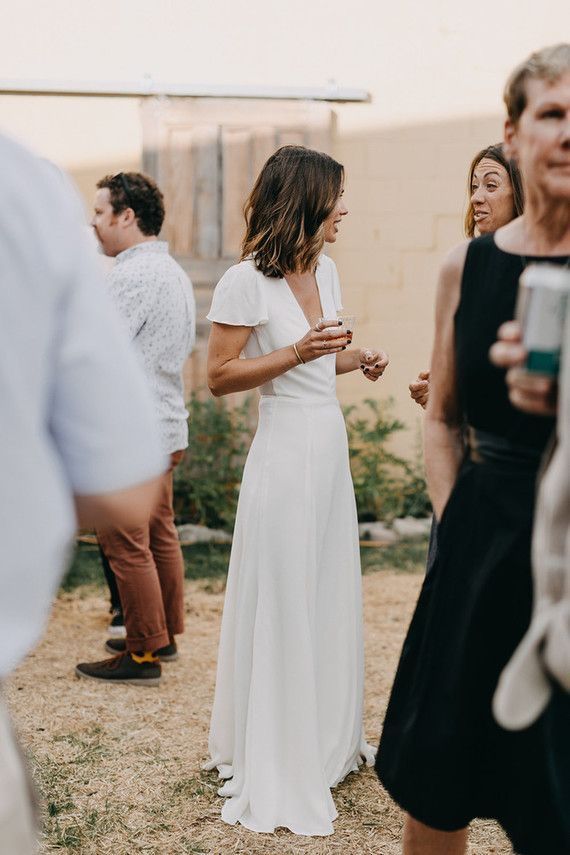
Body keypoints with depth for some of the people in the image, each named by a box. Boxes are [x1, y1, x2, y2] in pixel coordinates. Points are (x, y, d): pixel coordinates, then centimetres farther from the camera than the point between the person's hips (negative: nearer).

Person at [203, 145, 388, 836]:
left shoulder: (325, 269, 10)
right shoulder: (245, 281, -14)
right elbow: (219, 376, -12)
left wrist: (357, 358, 3)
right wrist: (295, 353, -21)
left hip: (331, 449, 8)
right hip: (285, 453, -8)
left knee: (331, 599, 16)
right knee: (281, 607, 0)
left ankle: (327, 741, 33)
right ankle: (275, 771, 15)